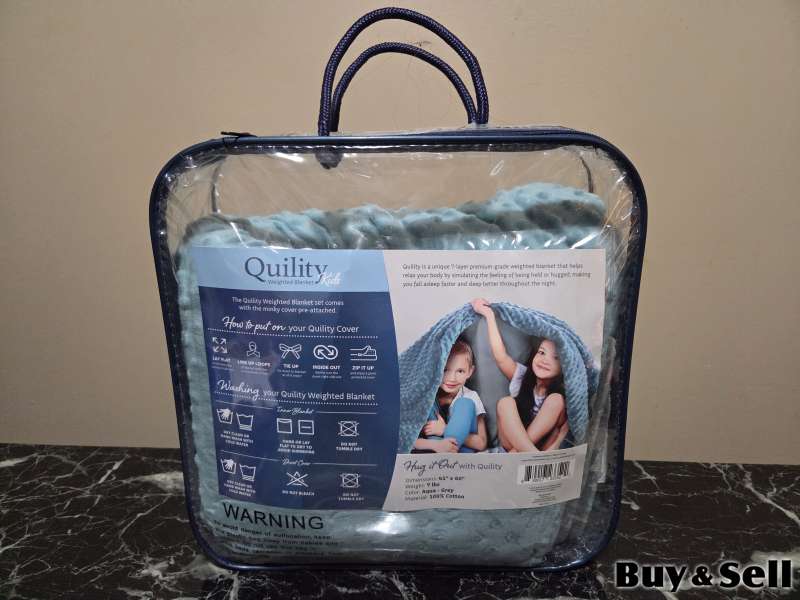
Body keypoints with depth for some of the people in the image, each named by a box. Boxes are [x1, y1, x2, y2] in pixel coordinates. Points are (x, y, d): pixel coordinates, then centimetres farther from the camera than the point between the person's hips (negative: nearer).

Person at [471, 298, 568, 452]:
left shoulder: (563, 393, -8)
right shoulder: (522, 375, -6)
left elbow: (564, 428, -14)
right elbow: (500, 356, -21)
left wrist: (550, 450, -33)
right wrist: (488, 313, -24)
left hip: (542, 444, -1)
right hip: (511, 442, 1)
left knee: (556, 400, -23)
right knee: (505, 402, -26)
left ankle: (515, 454, -28)